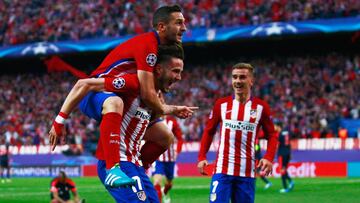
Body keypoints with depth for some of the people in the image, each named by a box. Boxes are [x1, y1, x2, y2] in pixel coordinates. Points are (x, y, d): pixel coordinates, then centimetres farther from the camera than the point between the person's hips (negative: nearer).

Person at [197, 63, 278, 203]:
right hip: (222, 169, 0)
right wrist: (202, 157, 0)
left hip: (247, 172, 0)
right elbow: (209, 132, 12)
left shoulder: (261, 107, 4)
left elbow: (271, 135, 8)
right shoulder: (221, 104, 5)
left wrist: (269, 157, -10)